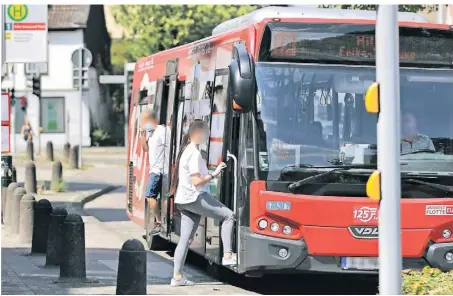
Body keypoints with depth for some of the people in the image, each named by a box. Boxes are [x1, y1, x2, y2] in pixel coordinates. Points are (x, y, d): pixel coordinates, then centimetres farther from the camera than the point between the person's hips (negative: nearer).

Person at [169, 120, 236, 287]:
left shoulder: (186, 150, 16)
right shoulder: (194, 154, -15)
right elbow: (197, 181, -20)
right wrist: (214, 174, -16)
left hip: (183, 200, 10)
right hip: (195, 198, -10)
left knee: (185, 239, 8)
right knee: (228, 215, -6)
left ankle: (177, 276, 6)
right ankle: (227, 255, -12)